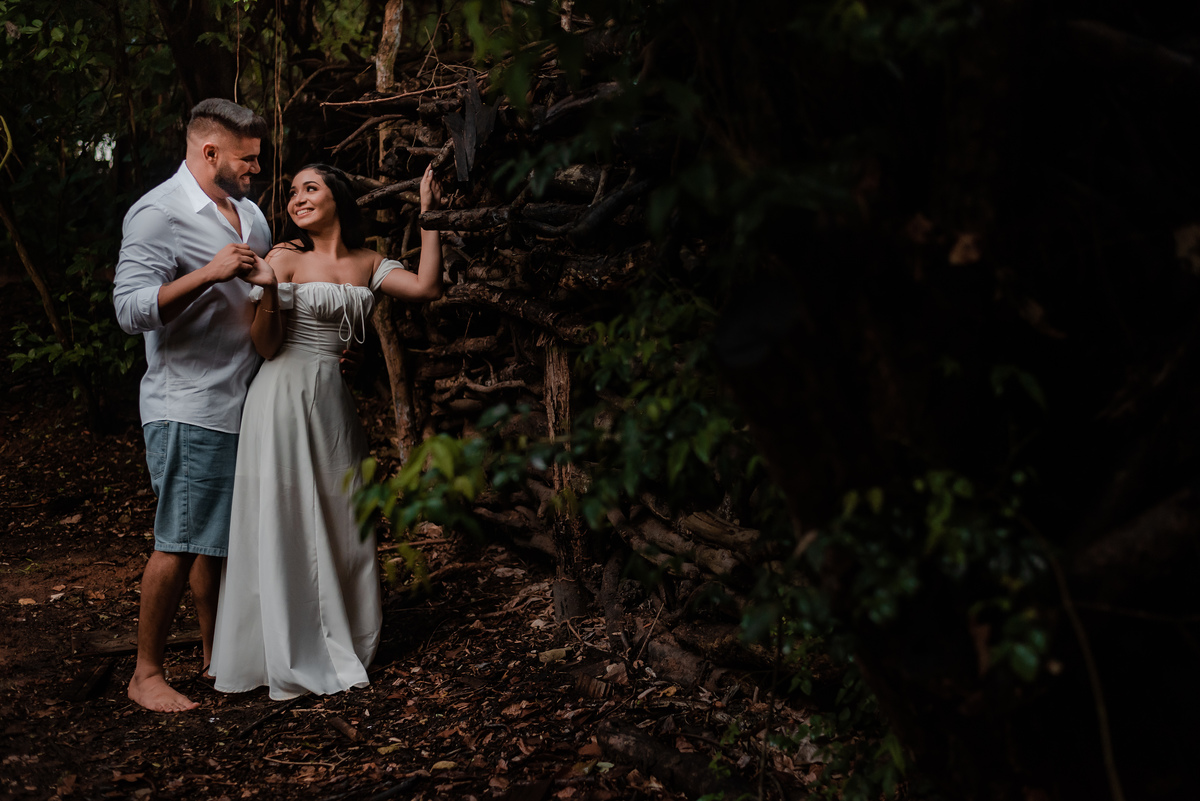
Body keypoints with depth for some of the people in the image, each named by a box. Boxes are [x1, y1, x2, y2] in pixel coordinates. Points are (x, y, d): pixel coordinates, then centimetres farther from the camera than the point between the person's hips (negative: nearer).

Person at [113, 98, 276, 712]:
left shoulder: (249, 213, 17)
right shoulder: (157, 214, -10)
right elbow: (132, 309, -19)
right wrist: (209, 273, -27)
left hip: (245, 403, 8)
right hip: (188, 409, -8)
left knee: (223, 540, 13)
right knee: (180, 545, -5)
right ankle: (146, 673, 7)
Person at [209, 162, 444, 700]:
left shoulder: (368, 265, 10)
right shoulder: (285, 259, -2)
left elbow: (426, 287, -5)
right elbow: (266, 346, -6)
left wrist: (429, 217, -1)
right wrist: (266, 293, -23)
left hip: (335, 401, 5)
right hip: (286, 397, -5)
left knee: (340, 523, 10)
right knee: (285, 523, 0)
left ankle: (337, 647, 24)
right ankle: (289, 658, 11)